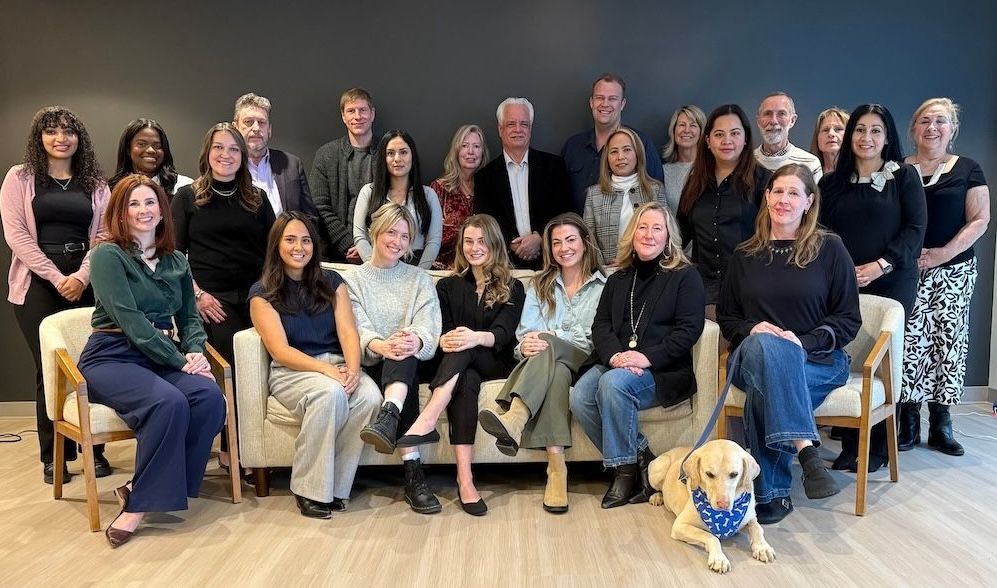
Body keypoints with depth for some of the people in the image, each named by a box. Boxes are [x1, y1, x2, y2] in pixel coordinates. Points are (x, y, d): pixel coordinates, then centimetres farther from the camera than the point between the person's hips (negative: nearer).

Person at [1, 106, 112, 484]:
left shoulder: (95, 183, 13)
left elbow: (104, 235, 5)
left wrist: (82, 277, -10)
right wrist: (57, 278, -11)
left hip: (86, 283, 2)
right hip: (38, 284, -1)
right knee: (49, 368, -1)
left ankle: (94, 449, 9)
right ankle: (53, 458, 9)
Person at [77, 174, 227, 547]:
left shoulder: (176, 261, 16)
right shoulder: (108, 255, -2)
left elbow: (189, 316, 15)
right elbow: (130, 320, -13)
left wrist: (195, 351, -7)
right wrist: (180, 361, -18)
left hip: (161, 357, 5)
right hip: (112, 357, -5)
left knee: (211, 397, -27)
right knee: (169, 401, -35)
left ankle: (140, 489, -13)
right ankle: (140, 501, -17)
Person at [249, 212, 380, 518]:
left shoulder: (331, 281, 13)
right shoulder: (263, 293, 3)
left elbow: (348, 332, 2)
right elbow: (280, 350, -7)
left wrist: (352, 369, -19)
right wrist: (327, 370, -22)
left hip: (337, 365, 3)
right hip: (291, 371, -3)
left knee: (370, 396, -30)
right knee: (330, 393, -36)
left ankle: (335, 487, -16)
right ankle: (310, 490, -21)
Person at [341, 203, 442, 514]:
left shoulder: (419, 279, 14)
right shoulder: (353, 280, 12)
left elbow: (427, 328, -3)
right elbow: (358, 328, -7)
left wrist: (415, 341, -32)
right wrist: (382, 346, -33)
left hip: (410, 362, 1)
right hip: (372, 364, -1)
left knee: (406, 350, -36)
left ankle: (388, 417, -61)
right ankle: (413, 473, -49)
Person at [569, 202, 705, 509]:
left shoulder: (685, 276, 6)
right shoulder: (618, 280, 21)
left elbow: (688, 330, -6)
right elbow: (601, 325, 11)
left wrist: (647, 357, -18)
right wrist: (614, 355, -12)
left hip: (664, 370, -4)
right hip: (615, 363, 5)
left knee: (613, 383, -34)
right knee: (579, 397, -25)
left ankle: (625, 469, -16)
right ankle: (641, 458, -12)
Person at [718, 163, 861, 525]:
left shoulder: (829, 248, 7)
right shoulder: (745, 255, 15)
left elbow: (848, 320, 3)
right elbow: (726, 317, 17)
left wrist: (804, 342, -15)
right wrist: (752, 329, -7)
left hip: (818, 358, -2)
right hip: (753, 354, 2)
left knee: (764, 390, -36)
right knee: (765, 344, -38)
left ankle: (771, 493, -31)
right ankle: (806, 449, -46)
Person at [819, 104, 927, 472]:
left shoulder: (905, 176, 6)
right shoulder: (833, 182, 14)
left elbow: (915, 229, -1)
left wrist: (880, 265, -13)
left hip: (892, 283, -2)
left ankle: (877, 447, 9)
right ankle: (849, 444, 7)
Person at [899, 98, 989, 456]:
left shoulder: (968, 170, 6)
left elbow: (980, 219, 1)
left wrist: (944, 253, -12)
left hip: (955, 269, 1)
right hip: (907, 271, 0)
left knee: (949, 339, 1)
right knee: (910, 340, -6)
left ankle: (941, 424, 11)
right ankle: (909, 421, 4)